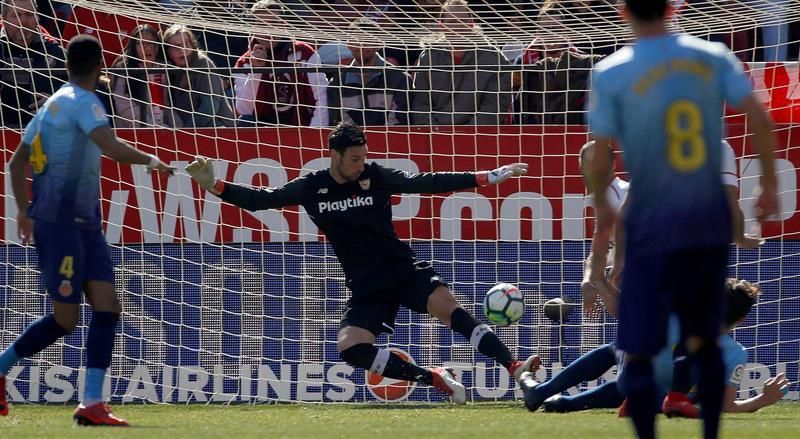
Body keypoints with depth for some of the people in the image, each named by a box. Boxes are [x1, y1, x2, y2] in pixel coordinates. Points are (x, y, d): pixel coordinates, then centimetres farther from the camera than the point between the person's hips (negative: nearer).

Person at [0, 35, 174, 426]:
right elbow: (112, 147, -26)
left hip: (85, 224, 9)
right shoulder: (83, 102, -11)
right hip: (60, 222, -9)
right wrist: (151, 160, -11)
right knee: (65, 318, -4)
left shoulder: (53, 104, 16)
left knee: (107, 307, -1)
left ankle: (91, 403, -6)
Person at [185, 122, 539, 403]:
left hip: (403, 270, -2)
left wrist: (487, 178, -4)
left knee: (447, 306, -26)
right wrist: (214, 186, -8)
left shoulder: (376, 177, -3)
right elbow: (261, 200, 4)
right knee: (350, 348, -19)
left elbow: (428, 183, -1)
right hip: (366, 287, 2)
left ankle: (514, 367, -29)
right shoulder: (311, 187, 0)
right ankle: (433, 378, -9)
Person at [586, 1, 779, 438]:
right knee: (705, 341, 18)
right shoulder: (713, 57, 0)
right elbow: (760, 120, -6)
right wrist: (769, 185, 5)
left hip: (653, 227, -4)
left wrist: (601, 204, 9)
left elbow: (601, 156, -10)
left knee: (638, 354, 0)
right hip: (711, 222, 4)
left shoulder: (611, 74, -9)